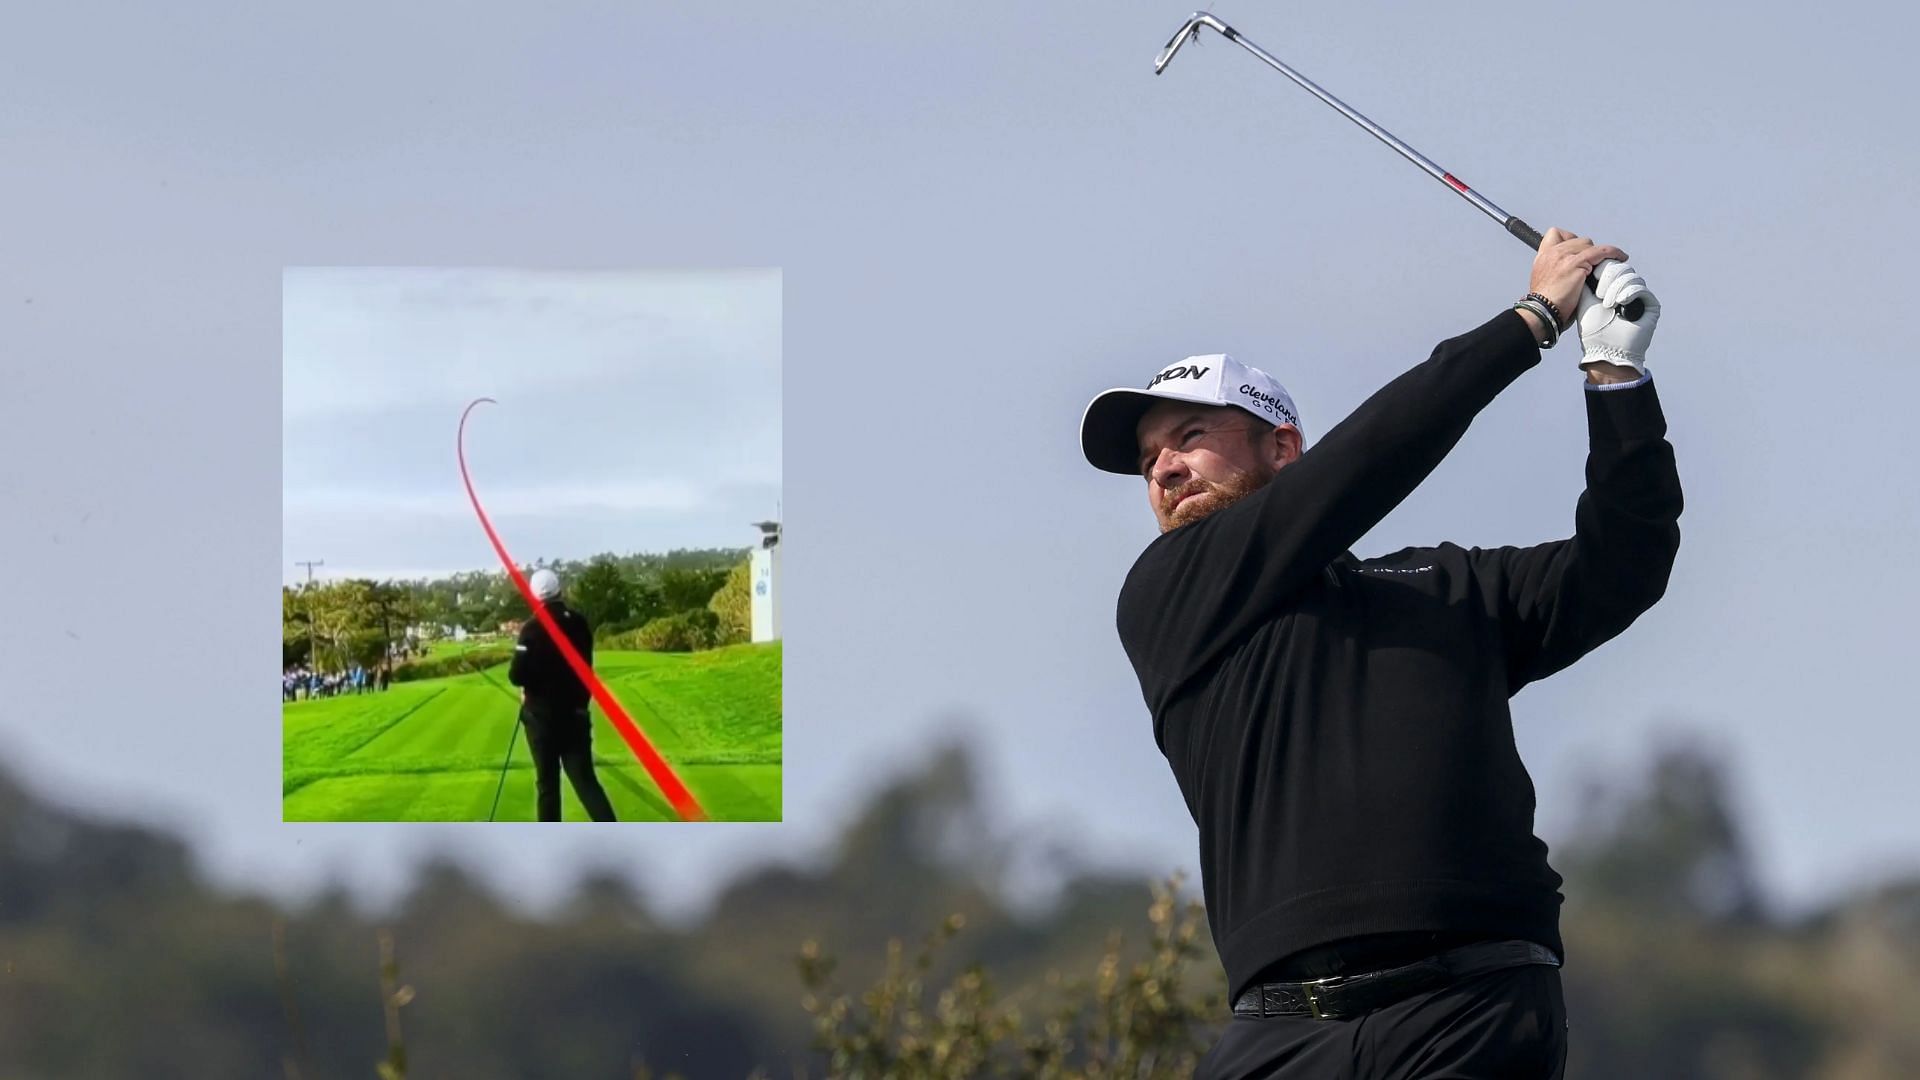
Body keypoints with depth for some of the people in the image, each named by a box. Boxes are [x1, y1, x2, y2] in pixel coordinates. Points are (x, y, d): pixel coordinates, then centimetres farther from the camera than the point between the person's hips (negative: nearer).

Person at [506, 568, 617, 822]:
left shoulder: (533, 628, -14)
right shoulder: (579, 623, 1)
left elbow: (517, 675, -15)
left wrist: (529, 687, 7)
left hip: (543, 713, -4)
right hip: (575, 711, 4)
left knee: (547, 780, 5)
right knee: (584, 778, 2)